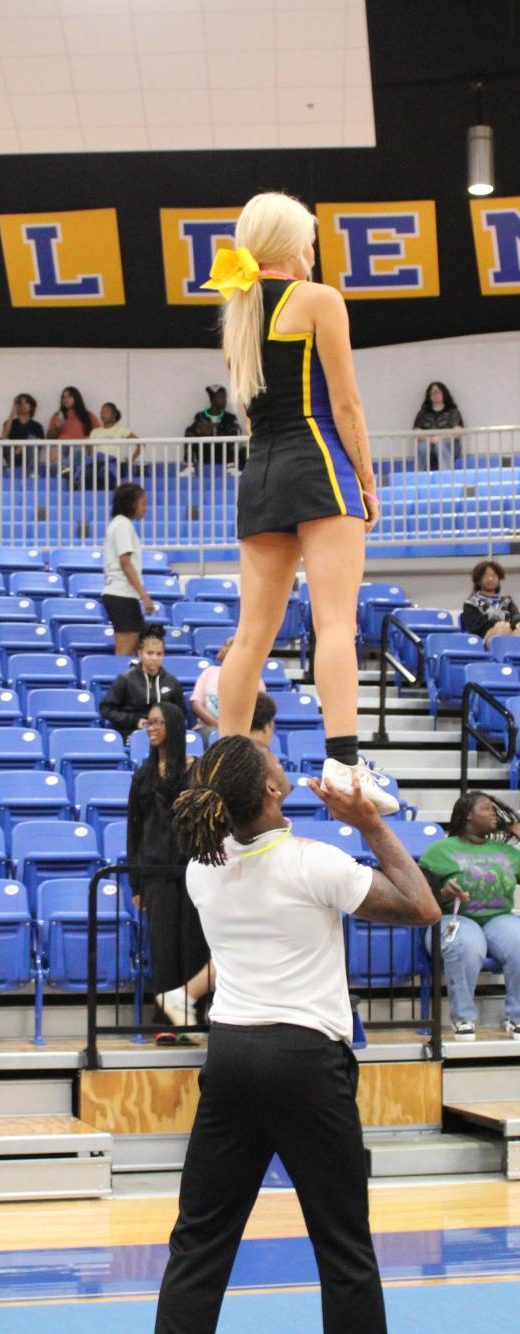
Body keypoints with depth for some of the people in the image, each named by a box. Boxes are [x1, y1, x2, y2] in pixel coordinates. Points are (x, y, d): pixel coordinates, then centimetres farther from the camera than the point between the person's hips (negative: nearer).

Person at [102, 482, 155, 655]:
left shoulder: (118, 523, 18)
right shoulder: (124, 525, -10)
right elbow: (126, 563, -16)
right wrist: (144, 595, -18)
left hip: (118, 594, 9)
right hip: (122, 595, -9)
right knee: (125, 651, -10)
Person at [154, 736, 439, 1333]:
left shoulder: (202, 866, 1)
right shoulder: (315, 864, -14)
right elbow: (422, 908, -4)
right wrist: (371, 825, 2)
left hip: (229, 1053, 5)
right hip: (306, 1058, -4)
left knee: (200, 1239, 7)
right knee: (344, 1244, 5)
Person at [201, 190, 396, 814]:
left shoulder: (238, 313, 17)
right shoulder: (319, 300, -2)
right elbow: (345, 403, -5)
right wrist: (367, 481, 0)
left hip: (259, 475, 6)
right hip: (317, 465, -6)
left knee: (254, 632, 6)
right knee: (336, 620, -13)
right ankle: (342, 761, -25)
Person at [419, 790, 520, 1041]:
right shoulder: (441, 850, 7)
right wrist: (444, 894, -20)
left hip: (499, 919, 3)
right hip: (457, 919, -3)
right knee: (468, 945, -40)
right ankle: (463, 1018, -22)